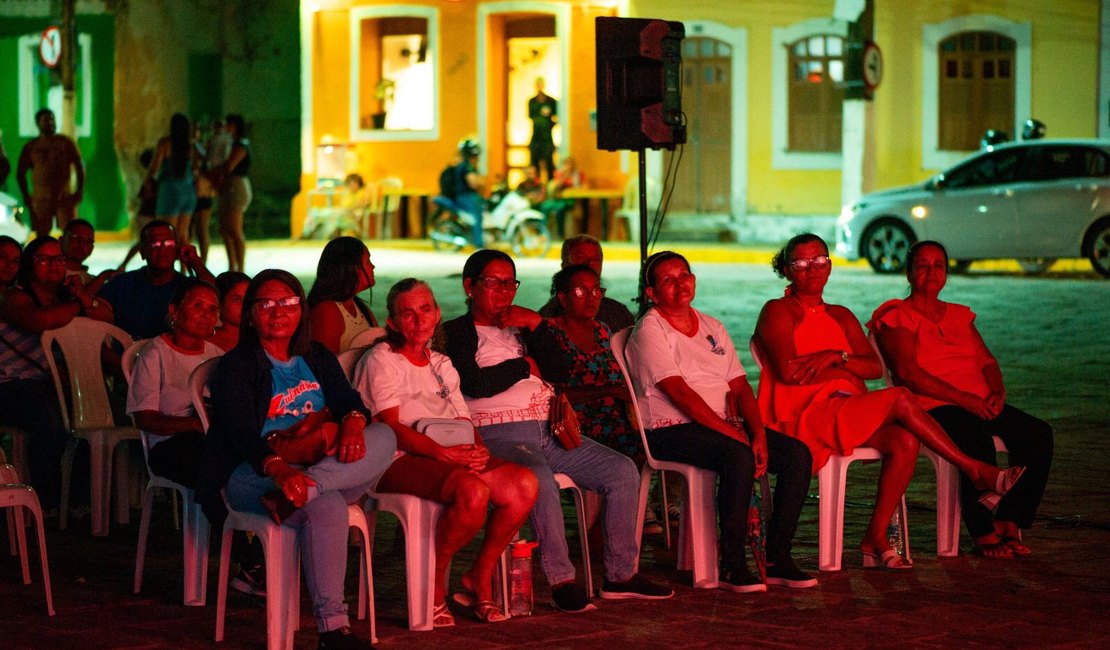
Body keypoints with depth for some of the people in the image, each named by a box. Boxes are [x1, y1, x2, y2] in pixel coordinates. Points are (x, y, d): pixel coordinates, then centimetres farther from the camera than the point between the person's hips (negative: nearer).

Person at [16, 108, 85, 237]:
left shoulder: (65, 142, 6)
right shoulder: (31, 147, 8)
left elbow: (80, 166, 5)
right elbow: (20, 172, 12)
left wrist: (80, 191, -3)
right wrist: (26, 196, 5)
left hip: (64, 196, -1)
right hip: (41, 198, 1)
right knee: (41, 235, 3)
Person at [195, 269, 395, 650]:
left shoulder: (318, 359, 18)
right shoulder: (236, 367, -1)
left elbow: (348, 400, 3)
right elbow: (244, 434, -17)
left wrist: (353, 421, -24)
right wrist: (279, 468, -38)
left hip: (319, 467, 5)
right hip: (253, 474, -5)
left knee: (383, 437, -22)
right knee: (325, 506, -37)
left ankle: (295, 495, -40)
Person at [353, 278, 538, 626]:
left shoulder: (441, 364, 22)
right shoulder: (381, 360, -1)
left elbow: (464, 422, 17)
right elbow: (391, 428, -12)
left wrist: (478, 448, -7)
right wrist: (444, 453, -24)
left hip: (453, 457, 7)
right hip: (397, 462, -7)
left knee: (524, 483, -19)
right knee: (473, 491, -36)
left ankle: (479, 580, -5)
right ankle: (434, 585, -15)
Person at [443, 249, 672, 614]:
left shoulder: (520, 327, 26)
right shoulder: (455, 333, 5)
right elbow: (475, 385, -12)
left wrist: (537, 325, 1)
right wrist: (523, 366, 2)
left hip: (549, 431, 7)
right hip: (499, 433, -7)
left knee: (622, 470, -9)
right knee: (539, 478, -38)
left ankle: (621, 574, -5)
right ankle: (560, 580, -31)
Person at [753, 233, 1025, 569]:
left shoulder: (840, 316, 24)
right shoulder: (778, 312, 5)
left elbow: (874, 367, 9)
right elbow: (788, 371, -13)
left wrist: (835, 358, -10)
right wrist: (846, 365, -2)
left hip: (846, 414, 7)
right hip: (801, 418, -7)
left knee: (905, 441, -25)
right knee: (900, 399, -24)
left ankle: (876, 539, -21)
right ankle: (977, 472, -16)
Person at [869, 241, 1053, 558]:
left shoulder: (960, 315, 26)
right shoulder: (897, 316, 4)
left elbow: (986, 360, 19)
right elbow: (907, 372, -10)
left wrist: (997, 392, -5)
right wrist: (962, 398, -18)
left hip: (980, 405, 7)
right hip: (932, 407, -7)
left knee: (1038, 433, -18)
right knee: (978, 439, -37)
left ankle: (1008, 524, -14)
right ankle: (983, 534, -26)